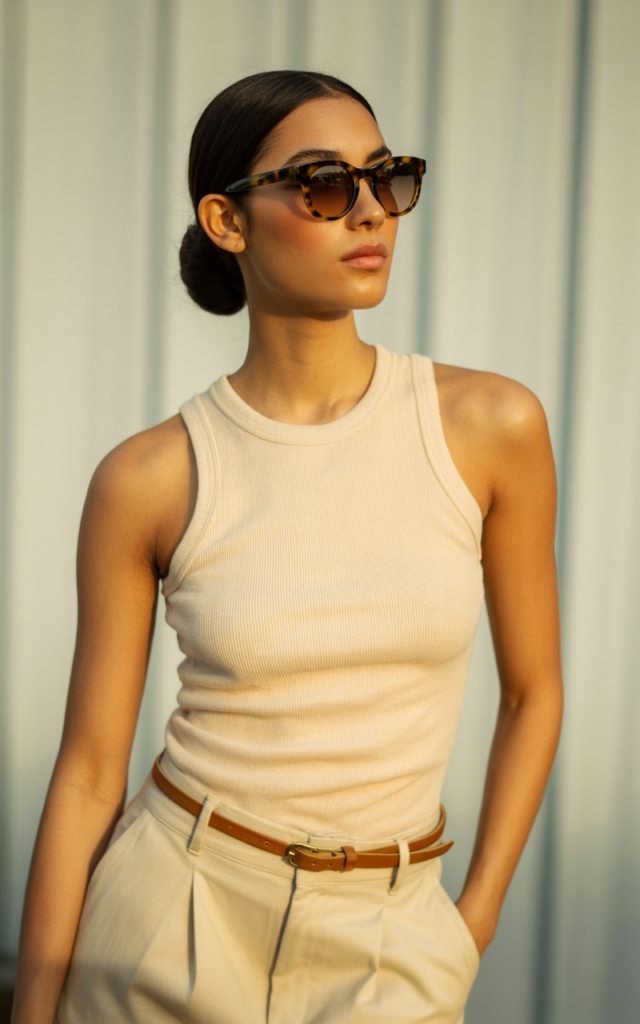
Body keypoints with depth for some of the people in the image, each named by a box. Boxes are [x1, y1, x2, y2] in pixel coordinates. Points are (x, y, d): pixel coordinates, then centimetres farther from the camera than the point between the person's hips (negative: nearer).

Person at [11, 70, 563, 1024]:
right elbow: (87, 774, -4)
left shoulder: (493, 425, -7)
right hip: (170, 926, -1)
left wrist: (469, 936, 2)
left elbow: (533, 692, 3)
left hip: (387, 945, 1)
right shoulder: (147, 480, -10)